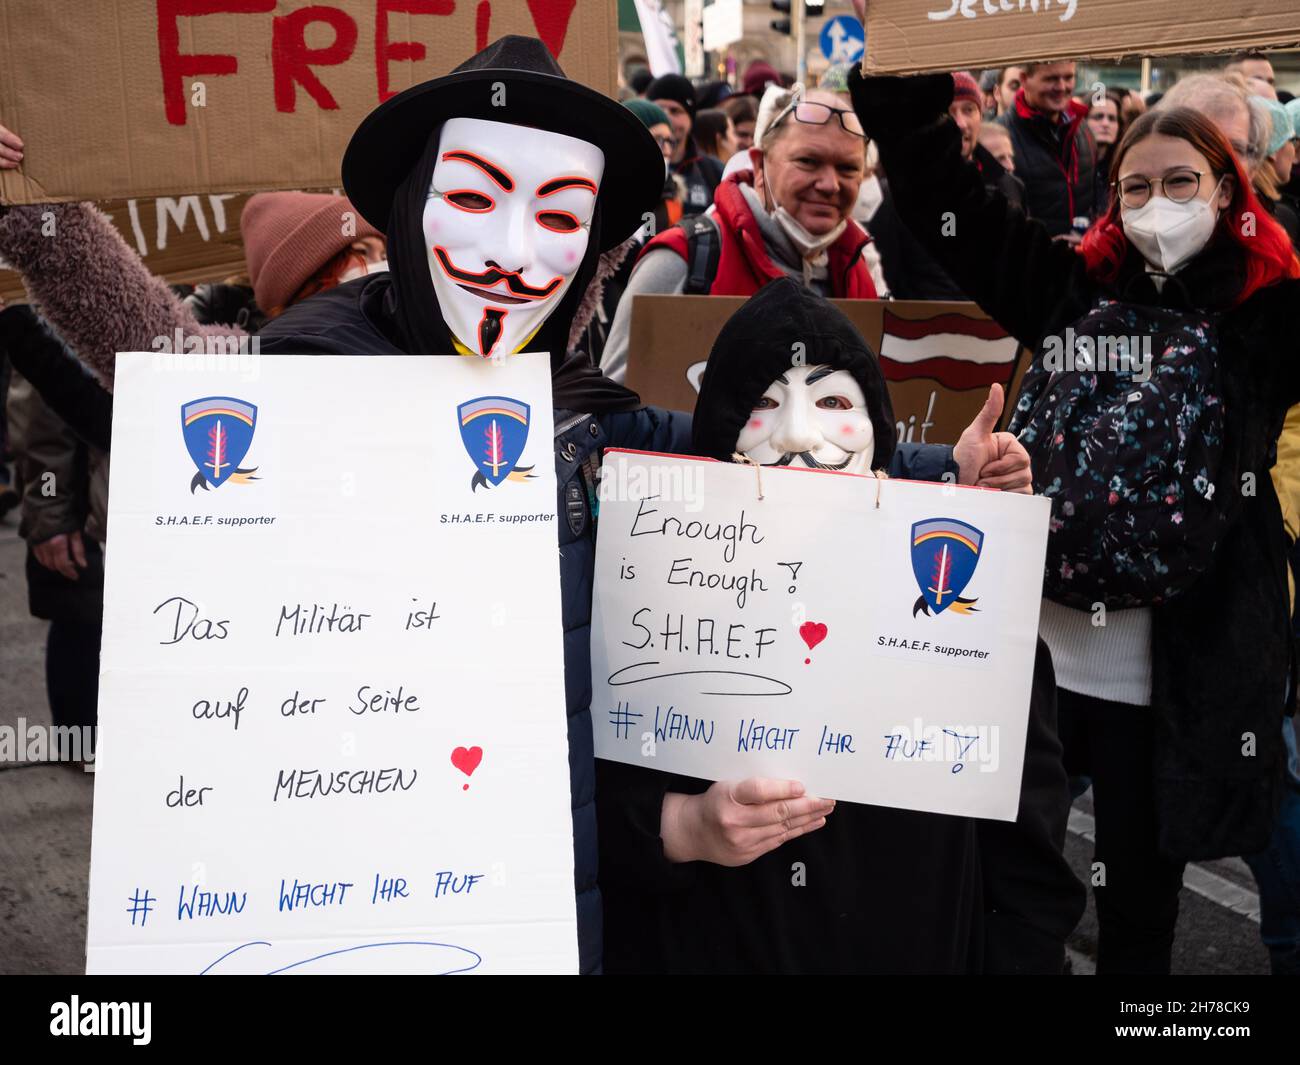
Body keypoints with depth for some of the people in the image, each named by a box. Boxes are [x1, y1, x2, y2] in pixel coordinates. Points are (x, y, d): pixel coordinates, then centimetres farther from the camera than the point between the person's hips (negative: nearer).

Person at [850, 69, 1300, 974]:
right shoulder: (1078, 290, 7)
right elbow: (949, 205, 8)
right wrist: (901, 84, 5)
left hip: (1178, 659, -2)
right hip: (1035, 636, 2)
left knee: (1140, 893, 14)